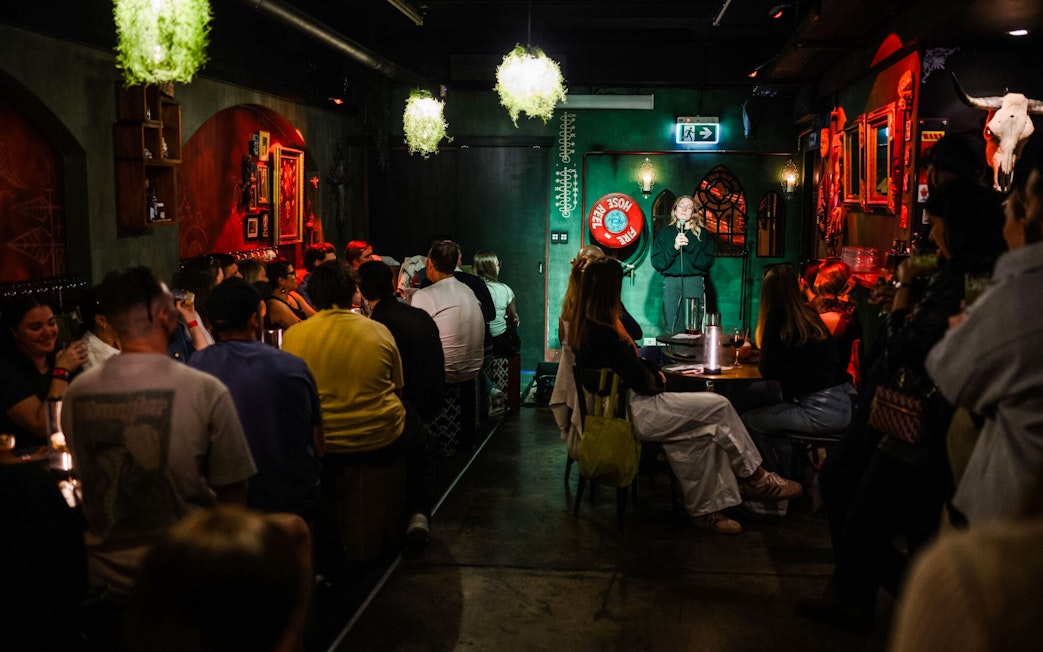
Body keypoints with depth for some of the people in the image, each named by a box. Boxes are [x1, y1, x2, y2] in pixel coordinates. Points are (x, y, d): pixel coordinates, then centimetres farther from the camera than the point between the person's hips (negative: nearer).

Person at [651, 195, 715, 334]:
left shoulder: (703, 234, 9)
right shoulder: (664, 232, 11)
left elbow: (707, 262, -1)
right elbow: (656, 263, 2)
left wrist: (690, 247, -13)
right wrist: (674, 248, -12)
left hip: (694, 281, -1)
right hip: (671, 280, 1)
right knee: (672, 328, 0)